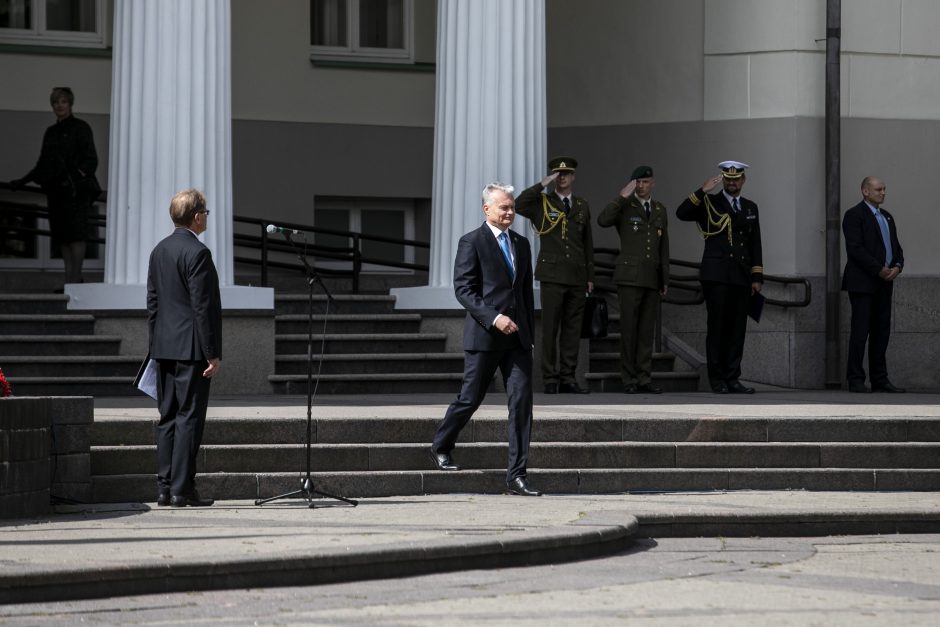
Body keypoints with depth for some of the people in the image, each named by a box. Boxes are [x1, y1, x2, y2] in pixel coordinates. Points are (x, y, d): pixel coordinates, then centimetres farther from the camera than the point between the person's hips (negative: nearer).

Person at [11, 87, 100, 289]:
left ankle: (76, 279, -16)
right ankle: (69, 280, 0)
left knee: (75, 234, -13)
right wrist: (22, 181, 29)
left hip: (75, 189, -7)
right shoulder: (51, 132, 19)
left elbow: (91, 159, -7)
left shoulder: (80, 128, 1)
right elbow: (43, 165, 27)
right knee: (62, 237, 1)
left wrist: (81, 173, -27)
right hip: (56, 189, 7)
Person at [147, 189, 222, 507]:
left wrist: (157, 345, 19)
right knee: (189, 418, -5)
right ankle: (182, 489, -7)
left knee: (168, 418, 10)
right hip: (190, 348, -8)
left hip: (164, 347, 8)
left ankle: (164, 487, 10)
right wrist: (212, 354, -14)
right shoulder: (197, 253, -14)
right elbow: (202, 307, -17)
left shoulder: (159, 251, 11)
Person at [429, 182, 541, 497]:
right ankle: (441, 447, 29)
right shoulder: (472, 243, -4)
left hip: (517, 337, 5)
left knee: (522, 401, -4)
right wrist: (493, 318, -20)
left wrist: (529, 331, 16)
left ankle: (517, 474, -4)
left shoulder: (521, 244, 16)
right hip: (483, 336, -5)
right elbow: (463, 289, -10)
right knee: (470, 399, 3)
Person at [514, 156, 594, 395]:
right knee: (551, 328, -5)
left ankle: (568, 378, 6)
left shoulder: (582, 206, 14)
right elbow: (519, 205, -18)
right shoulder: (542, 203, 3)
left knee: (573, 328, 3)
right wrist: (542, 185, -18)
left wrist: (590, 276, 13)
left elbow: (588, 244, 17)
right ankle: (550, 380, -2)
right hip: (552, 275, -4)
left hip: (577, 276, 4)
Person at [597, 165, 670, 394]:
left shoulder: (660, 210, 15)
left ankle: (644, 379, 5)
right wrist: (622, 197, -22)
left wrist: (665, 279, 15)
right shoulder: (624, 206, 0)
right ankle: (629, 380, -3)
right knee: (629, 328, -6)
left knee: (647, 330, 3)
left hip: (652, 278, 4)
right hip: (629, 276, -4)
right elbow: (603, 220, -21)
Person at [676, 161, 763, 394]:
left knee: (737, 328, 2)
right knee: (717, 327, -5)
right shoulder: (709, 203, 4)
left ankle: (732, 379, 6)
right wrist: (703, 191, -20)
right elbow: (682, 213, -13)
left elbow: (755, 244, 16)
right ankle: (717, 380, -1)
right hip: (716, 276, -4)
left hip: (741, 277, 4)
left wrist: (757, 276, 9)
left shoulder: (750, 207, 17)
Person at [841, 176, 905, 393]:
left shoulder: (887, 217, 20)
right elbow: (855, 249, -14)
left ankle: (879, 379, 9)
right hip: (862, 283, -8)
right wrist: (879, 269, -17)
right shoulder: (854, 215, -5)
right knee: (860, 330, -8)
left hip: (884, 283, 8)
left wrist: (897, 266, -2)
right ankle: (855, 380, -7)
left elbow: (896, 247, 19)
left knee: (881, 332, 6)